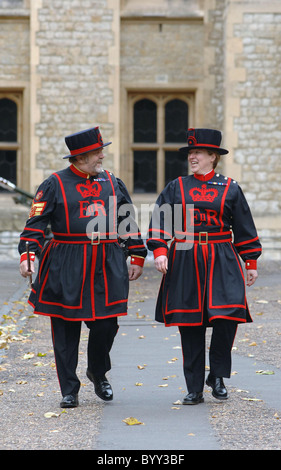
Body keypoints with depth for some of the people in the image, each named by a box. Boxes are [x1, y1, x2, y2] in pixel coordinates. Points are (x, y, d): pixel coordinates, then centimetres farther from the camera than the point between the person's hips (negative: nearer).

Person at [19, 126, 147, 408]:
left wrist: (137, 257, 14)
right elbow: (36, 223, -4)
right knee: (66, 330, 2)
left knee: (106, 324, -1)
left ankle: (98, 373, 28)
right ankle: (69, 391, 13)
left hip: (107, 267, 3)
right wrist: (27, 254, -18)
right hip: (65, 268, -2)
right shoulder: (55, 185, -1)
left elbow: (128, 222, 18)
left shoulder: (112, 183, 11)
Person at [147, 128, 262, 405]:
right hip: (185, 264, 1)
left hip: (221, 264, -1)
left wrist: (251, 263, 8)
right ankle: (195, 390, 10)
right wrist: (159, 250, -14)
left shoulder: (230, 189, 7)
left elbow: (244, 228, 10)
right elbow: (160, 221, 1)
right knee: (190, 327, 2)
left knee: (227, 316, -15)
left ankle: (217, 376, 7)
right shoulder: (176, 188, 8)